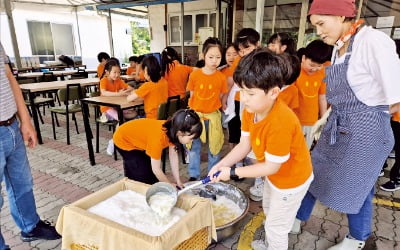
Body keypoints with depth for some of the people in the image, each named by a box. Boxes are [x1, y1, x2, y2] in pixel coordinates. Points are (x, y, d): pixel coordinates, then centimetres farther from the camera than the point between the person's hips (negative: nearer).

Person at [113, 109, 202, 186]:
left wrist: (178, 181, -8)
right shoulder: (158, 137, -41)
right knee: (142, 176, -8)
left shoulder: (172, 129, -21)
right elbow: (156, 169, -29)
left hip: (138, 139, 7)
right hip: (124, 140, -6)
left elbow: (173, 155, -9)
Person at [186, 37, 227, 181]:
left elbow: (220, 97, 3)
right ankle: (193, 176, 26)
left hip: (213, 116, 0)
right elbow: (192, 96, 2)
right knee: (194, 148, 10)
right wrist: (195, 109, 0)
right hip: (195, 115, 0)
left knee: (214, 148, 11)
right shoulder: (194, 75, -7)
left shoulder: (221, 77, -6)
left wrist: (211, 108, -3)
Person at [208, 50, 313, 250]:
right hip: (274, 174, 9)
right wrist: (221, 165, -21)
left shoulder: (280, 123, -41)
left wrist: (233, 172, -26)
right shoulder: (250, 110, -16)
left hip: (292, 180, -9)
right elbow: (244, 145, -10)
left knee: (276, 226, 12)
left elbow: (271, 166, -32)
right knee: (268, 211, 32)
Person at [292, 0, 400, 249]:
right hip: (337, 127, 8)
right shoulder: (339, 47, 5)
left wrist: (367, 117, -5)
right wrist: (326, 121, 7)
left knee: (355, 189, 12)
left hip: (365, 131, -8)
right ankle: (297, 220, 38)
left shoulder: (373, 41, -20)